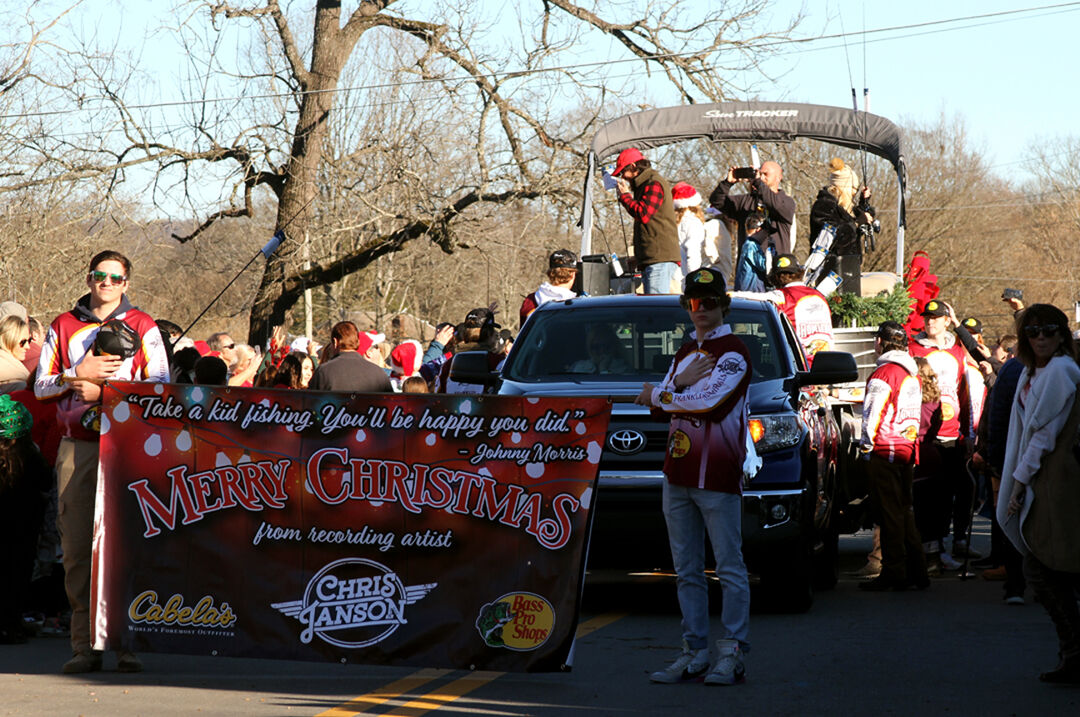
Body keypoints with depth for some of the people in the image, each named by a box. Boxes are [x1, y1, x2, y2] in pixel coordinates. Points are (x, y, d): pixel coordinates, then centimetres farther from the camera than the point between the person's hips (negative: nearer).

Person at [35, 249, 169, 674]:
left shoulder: (142, 327, 8)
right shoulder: (63, 326, 14)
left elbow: (160, 385, -1)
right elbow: (41, 386, 11)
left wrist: (104, 390, -9)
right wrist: (79, 374, -6)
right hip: (76, 447, 2)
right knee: (77, 545, -1)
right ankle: (85, 645, 2)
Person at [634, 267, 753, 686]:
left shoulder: (733, 352, -4)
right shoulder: (685, 354, 21)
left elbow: (709, 402, -19)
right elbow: (653, 401, 13)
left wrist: (661, 394, -3)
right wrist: (681, 383, -7)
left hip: (717, 477, -8)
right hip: (677, 473, 8)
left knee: (729, 568, -6)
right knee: (686, 569, 7)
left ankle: (733, 654, -6)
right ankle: (694, 653, 10)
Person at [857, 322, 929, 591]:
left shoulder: (883, 374, -13)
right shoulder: (912, 374, 13)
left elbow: (873, 414, -15)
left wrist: (866, 445, -6)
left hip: (884, 450, -8)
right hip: (907, 448, 8)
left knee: (889, 512, -5)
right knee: (904, 511, 14)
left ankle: (894, 573, -4)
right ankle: (916, 572, 14)